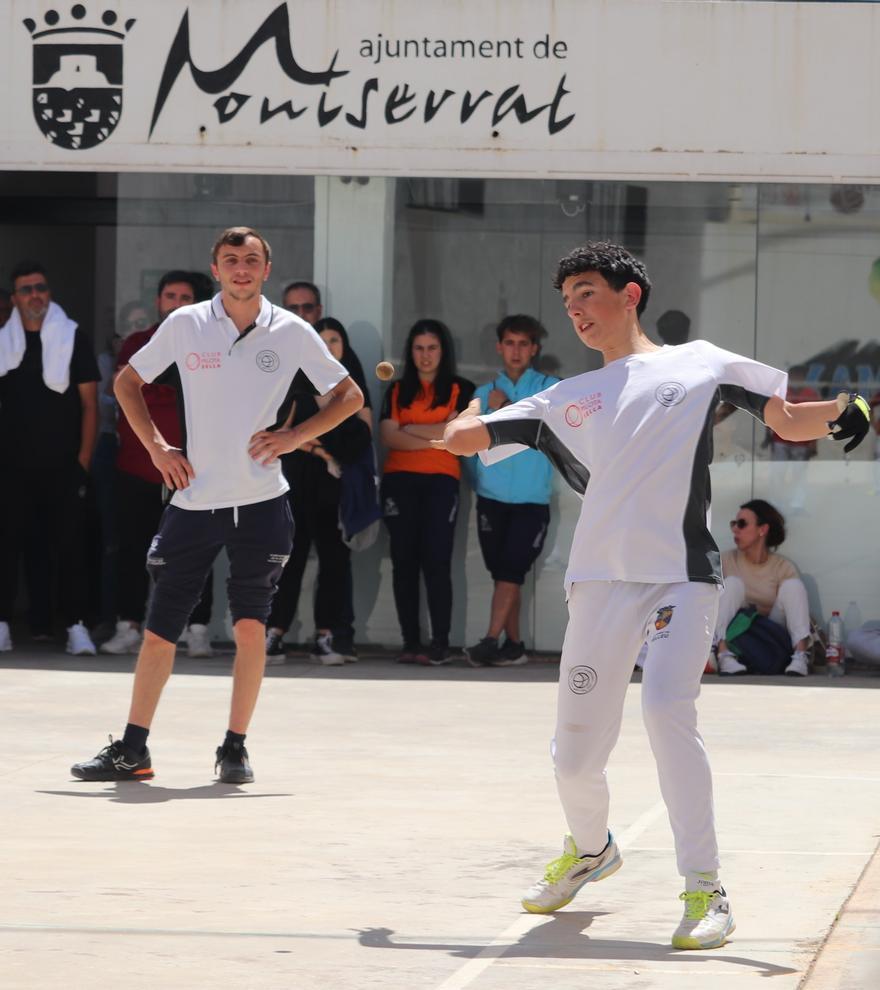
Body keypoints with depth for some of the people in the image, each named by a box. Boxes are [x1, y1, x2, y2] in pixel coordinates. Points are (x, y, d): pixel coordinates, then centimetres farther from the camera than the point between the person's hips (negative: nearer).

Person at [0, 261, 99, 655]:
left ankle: (76, 626, -3)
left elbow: (89, 404, 0)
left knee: (69, 545, -4)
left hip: (63, 468, -2)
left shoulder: (73, 339, 1)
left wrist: (83, 460, -7)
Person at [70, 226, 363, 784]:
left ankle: (235, 749, 5)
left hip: (261, 502, -1)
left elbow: (349, 396, 8)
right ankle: (132, 751, 13)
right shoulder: (185, 325, 2)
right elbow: (128, 383, 14)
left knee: (250, 626, -8)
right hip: (194, 502, 1)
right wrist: (156, 447, 2)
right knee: (159, 631, 3)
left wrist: (295, 436, -5)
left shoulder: (292, 332, 0)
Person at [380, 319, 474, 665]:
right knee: (404, 561, -1)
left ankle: (441, 643, -12)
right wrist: (434, 438, -7)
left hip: (440, 480, -3)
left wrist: (410, 429, 0)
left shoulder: (461, 389, 9)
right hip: (399, 480, 3)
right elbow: (389, 436, 1)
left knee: (436, 561, -11)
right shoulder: (397, 390, 15)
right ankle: (410, 643, 0)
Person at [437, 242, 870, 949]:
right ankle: (590, 850, 36)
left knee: (667, 709, -25)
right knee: (576, 752, 3)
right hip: (600, 582, 4)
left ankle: (705, 891, -19)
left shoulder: (699, 363, 13)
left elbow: (790, 422, 12)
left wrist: (841, 412, -4)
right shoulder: (568, 400, 20)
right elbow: (456, 439, 20)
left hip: (682, 575, -3)